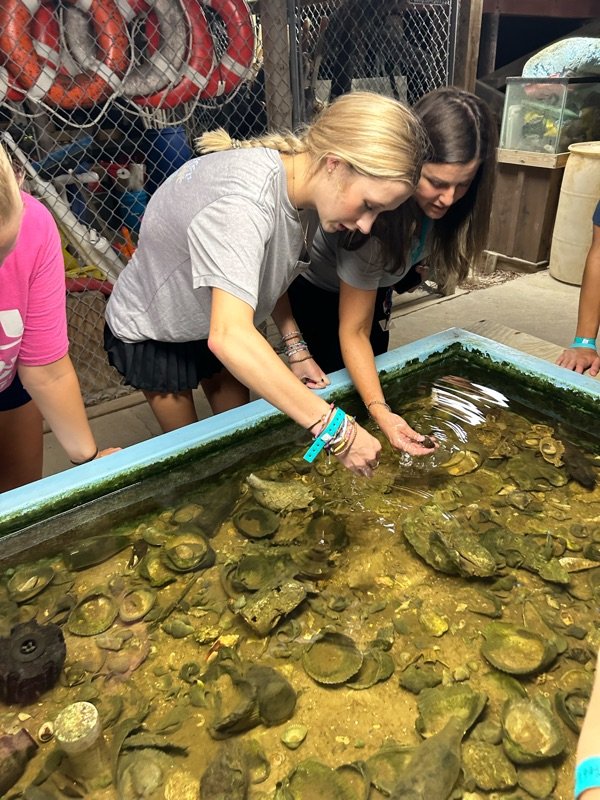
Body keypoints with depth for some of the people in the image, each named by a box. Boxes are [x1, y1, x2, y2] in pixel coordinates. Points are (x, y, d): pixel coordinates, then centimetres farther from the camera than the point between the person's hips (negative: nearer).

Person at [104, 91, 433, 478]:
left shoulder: (292, 171, -15)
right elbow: (229, 337, -52)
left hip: (217, 324, 7)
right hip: (154, 332, -6)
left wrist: (295, 347, -9)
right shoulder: (244, 200, -41)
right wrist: (336, 428, -51)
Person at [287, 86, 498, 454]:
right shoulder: (374, 217, -41)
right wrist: (382, 412, -47)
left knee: (374, 373, 18)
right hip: (322, 294, -6)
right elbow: (353, 331, -36)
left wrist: (415, 268, -15)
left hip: (375, 282, 6)